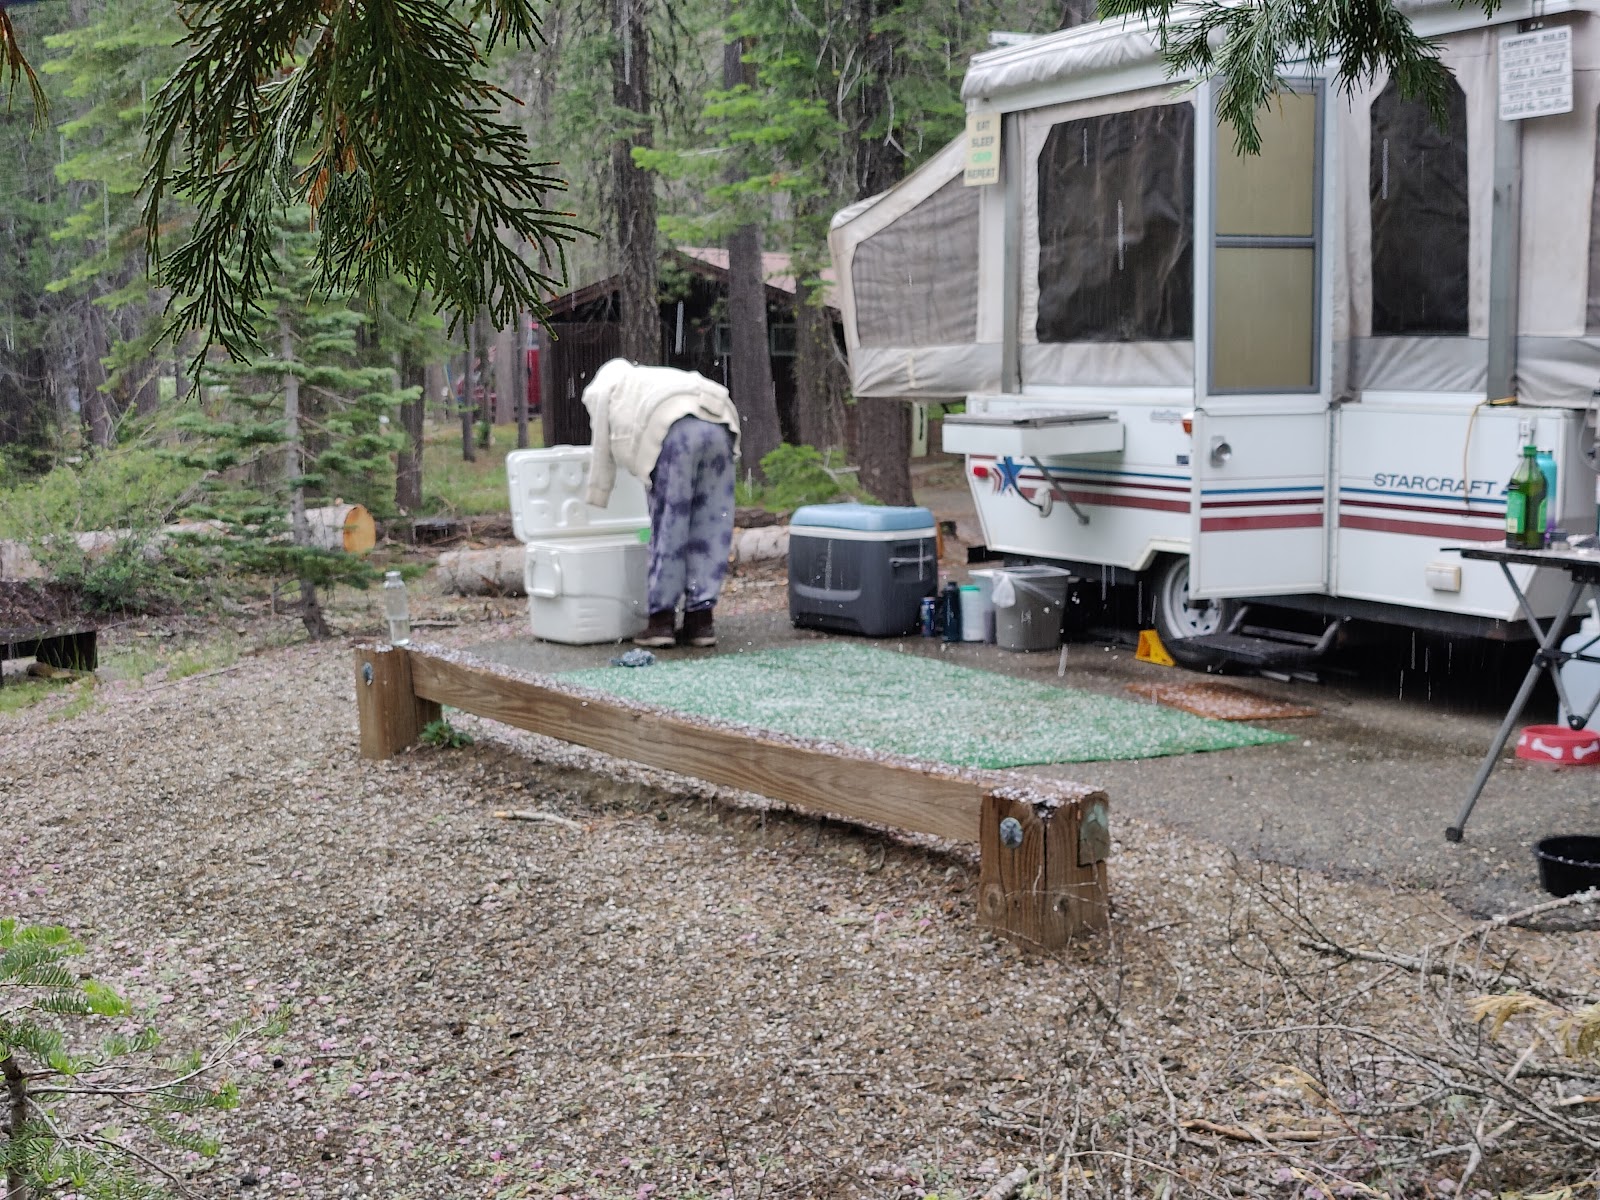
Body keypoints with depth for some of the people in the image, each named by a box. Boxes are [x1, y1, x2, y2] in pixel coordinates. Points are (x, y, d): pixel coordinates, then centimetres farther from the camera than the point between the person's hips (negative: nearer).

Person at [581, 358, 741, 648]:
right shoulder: (658, 378, 42)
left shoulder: (604, 389, 28)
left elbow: (604, 455, 26)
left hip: (676, 433, -5)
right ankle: (701, 619, 9)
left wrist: (593, 505, 35)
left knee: (668, 528, 1)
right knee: (711, 528, 8)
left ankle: (661, 620, 3)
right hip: (720, 428, 5)